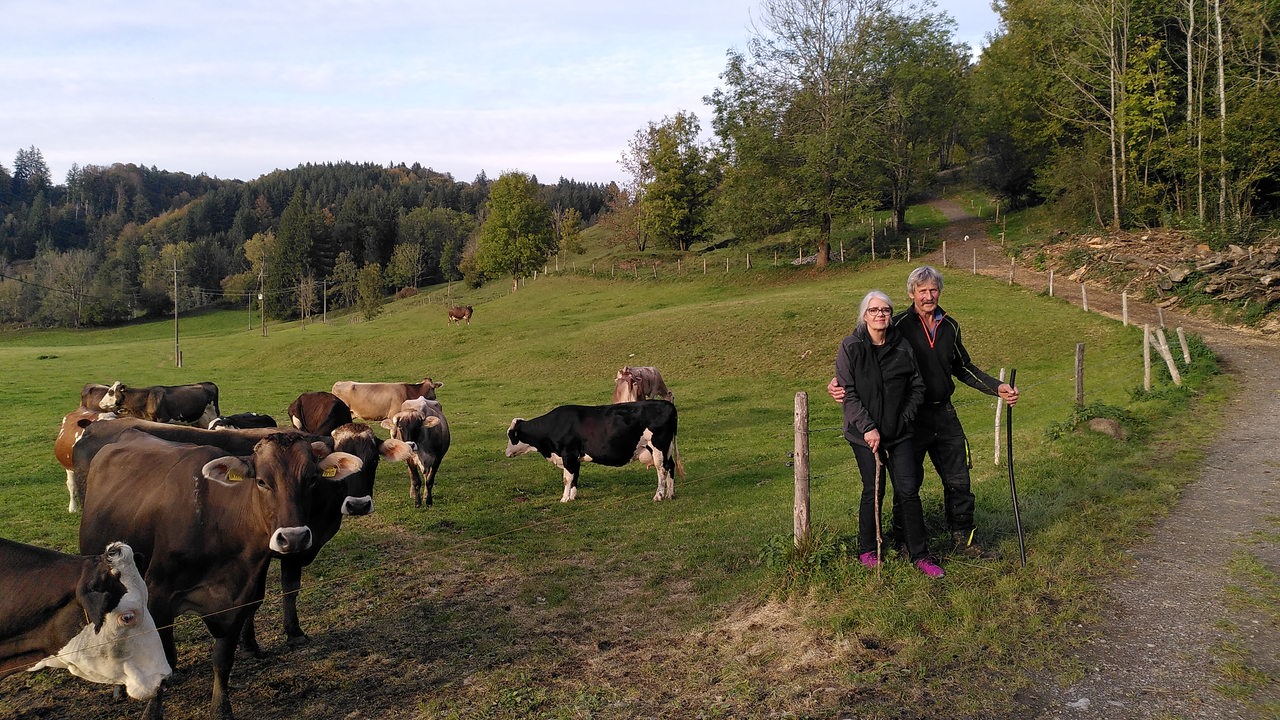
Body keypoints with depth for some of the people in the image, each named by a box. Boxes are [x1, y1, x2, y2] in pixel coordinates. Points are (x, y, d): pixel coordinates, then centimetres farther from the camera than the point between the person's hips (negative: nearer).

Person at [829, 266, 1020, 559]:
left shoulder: (950, 326, 9)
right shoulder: (898, 325, -8)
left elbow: (963, 368, 20)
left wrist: (998, 387, 13)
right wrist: (840, 383, -24)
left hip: (944, 414, 5)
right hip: (911, 417, -5)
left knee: (958, 480, 10)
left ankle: (964, 541, 24)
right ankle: (904, 543, 21)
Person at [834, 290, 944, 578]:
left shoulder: (902, 347, 1)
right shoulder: (850, 348, -7)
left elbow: (917, 387, 9)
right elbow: (848, 393, -10)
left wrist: (904, 418, 0)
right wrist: (868, 427, -16)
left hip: (899, 433, 3)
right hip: (864, 433, -2)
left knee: (909, 490, 0)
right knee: (873, 490, 3)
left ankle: (920, 554, 11)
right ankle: (867, 550, 23)